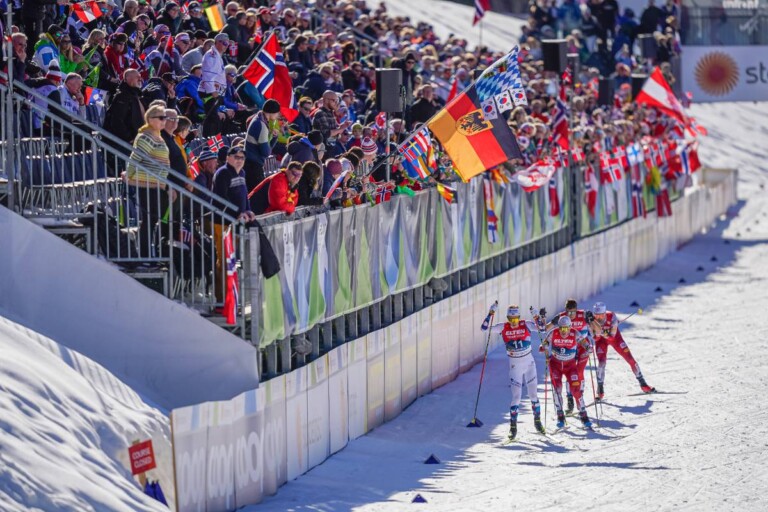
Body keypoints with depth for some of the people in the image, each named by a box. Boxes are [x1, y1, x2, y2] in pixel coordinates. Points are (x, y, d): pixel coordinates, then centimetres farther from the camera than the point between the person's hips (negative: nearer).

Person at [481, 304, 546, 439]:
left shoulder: (525, 325, -8)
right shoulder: (503, 328, -7)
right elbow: (485, 329, -9)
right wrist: (490, 315, -20)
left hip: (529, 363, 1)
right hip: (515, 366, -1)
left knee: (533, 394, 10)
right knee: (516, 396, -8)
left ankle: (537, 420, 29)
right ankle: (513, 427, -1)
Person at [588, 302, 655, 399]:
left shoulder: (611, 316, -33)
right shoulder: (592, 321, -29)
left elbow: (611, 336, -33)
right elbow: (596, 338, -29)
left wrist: (602, 332, -50)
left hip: (614, 337, 0)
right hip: (601, 340, 0)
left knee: (630, 359, -2)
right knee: (601, 362, -20)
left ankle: (643, 384, 13)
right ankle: (600, 391, -7)